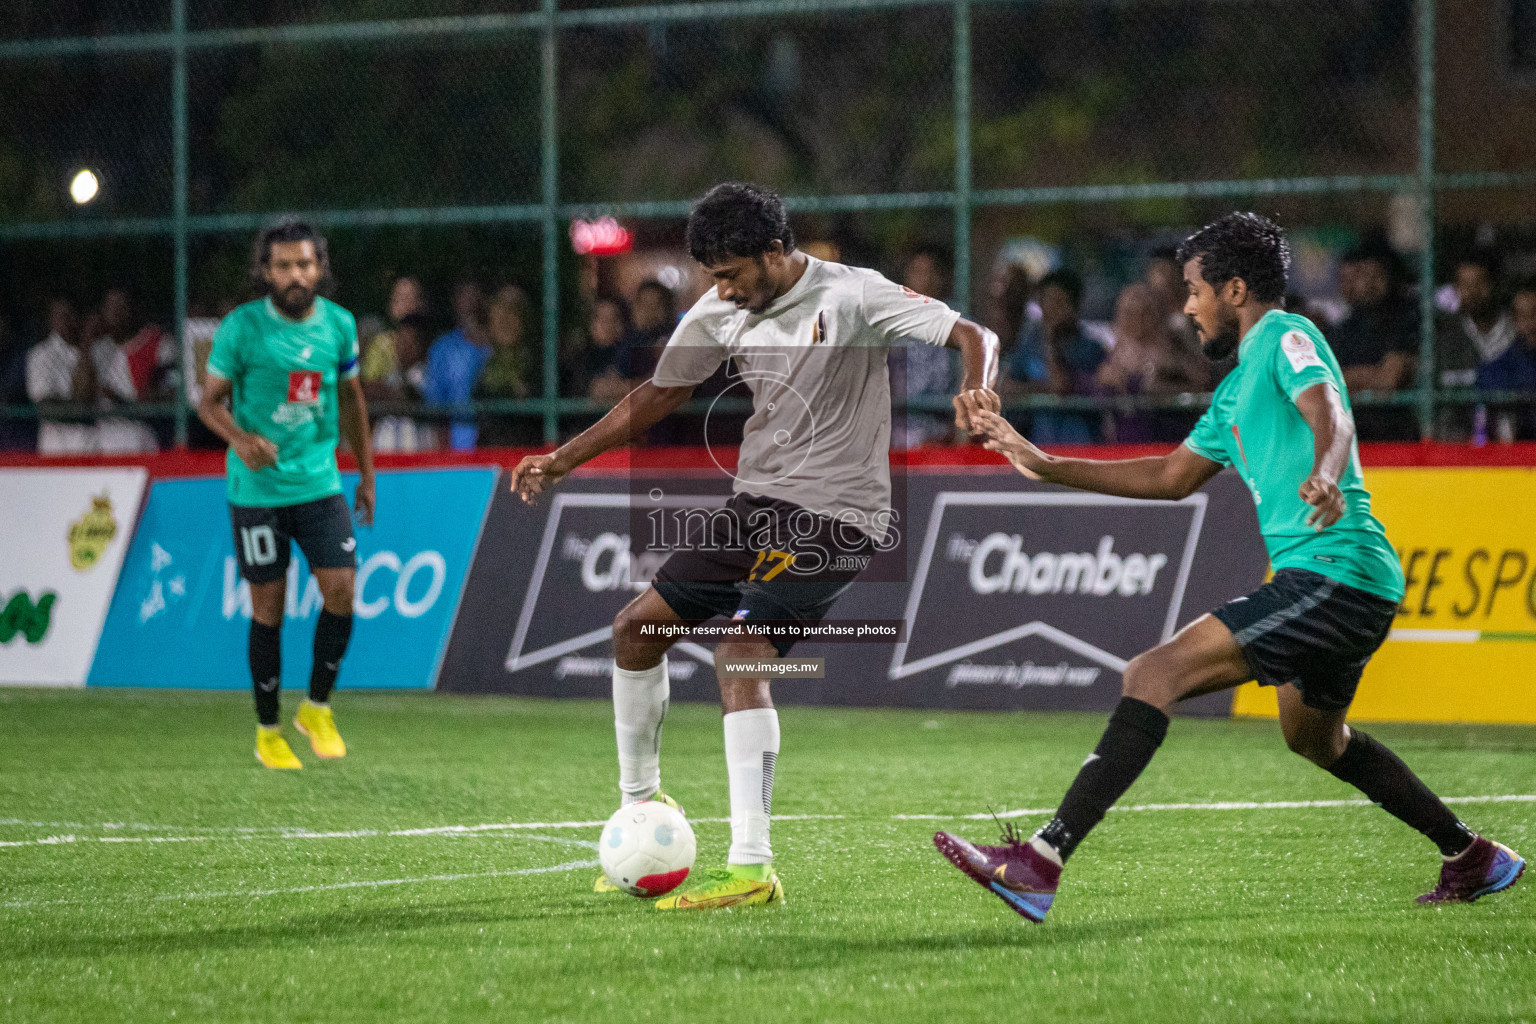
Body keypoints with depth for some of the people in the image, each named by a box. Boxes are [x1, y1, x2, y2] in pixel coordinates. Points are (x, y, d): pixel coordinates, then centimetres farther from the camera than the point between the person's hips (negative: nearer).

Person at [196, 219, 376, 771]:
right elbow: (210, 400, -4)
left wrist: (366, 473, 18)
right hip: (257, 488, -3)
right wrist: (241, 438, -25)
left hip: (319, 482, 3)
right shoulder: (242, 326, -10)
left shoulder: (339, 324, 1)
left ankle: (316, 707, 13)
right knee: (269, 607, 1)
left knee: (341, 589, -8)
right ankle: (268, 731, 15)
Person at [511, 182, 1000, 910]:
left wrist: (977, 397, -36)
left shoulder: (852, 296, -14)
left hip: (835, 514, -8)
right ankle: (641, 804, 28)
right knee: (637, 624, 8)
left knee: (740, 652, -23)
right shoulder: (720, 311, 4)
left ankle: (752, 868, -25)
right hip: (756, 499, 8)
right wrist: (561, 461, 12)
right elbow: (657, 396, 17)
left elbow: (973, 339, -14)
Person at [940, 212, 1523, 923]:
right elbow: (1172, 477, 31)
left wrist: (1324, 474, -48)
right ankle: (1471, 859, 42)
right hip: (1349, 590, 11)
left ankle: (1041, 862, -28)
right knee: (1314, 736, 32)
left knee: (1152, 675, -19)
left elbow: (1330, 416, -25)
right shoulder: (1237, 388, 24)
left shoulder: (1288, 338, -5)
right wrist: (1044, 465, 29)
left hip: (1331, 571, -11)